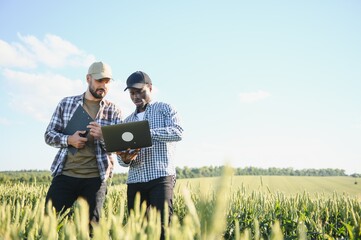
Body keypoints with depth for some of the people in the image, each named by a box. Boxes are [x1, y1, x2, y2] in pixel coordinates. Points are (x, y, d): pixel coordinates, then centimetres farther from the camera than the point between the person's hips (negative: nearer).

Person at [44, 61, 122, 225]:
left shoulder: (114, 111, 7)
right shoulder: (66, 103, 9)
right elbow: (49, 135, 9)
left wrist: (104, 136, -18)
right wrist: (69, 140, -10)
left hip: (95, 178, 0)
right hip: (64, 174, 1)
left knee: (90, 223, -1)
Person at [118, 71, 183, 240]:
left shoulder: (164, 109, 8)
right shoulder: (127, 121, 20)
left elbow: (177, 132, -12)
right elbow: (122, 156, 17)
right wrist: (124, 159, -8)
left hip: (161, 177, -5)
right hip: (134, 181, 5)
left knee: (162, 225, -15)